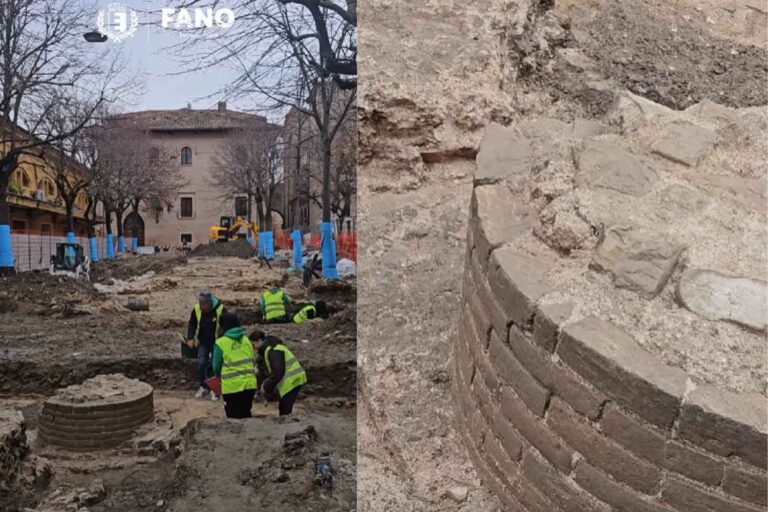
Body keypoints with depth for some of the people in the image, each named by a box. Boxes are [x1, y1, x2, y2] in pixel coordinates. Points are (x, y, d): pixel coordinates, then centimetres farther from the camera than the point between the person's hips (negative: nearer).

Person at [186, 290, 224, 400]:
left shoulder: (220, 309, -21)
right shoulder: (196, 309, -10)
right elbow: (192, 324, 4)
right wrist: (190, 338, -5)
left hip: (217, 342, -3)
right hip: (203, 341, 3)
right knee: (201, 363, -1)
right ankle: (202, 386, 16)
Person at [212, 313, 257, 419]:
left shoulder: (221, 343, -8)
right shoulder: (246, 340, 4)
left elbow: (216, 367, 1)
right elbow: (252, 360, 10)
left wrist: (220, 376, 21)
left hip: (232, 386, -4)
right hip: (249, 384, 4)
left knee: (234, 418, 9)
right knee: (246, 415, 19)